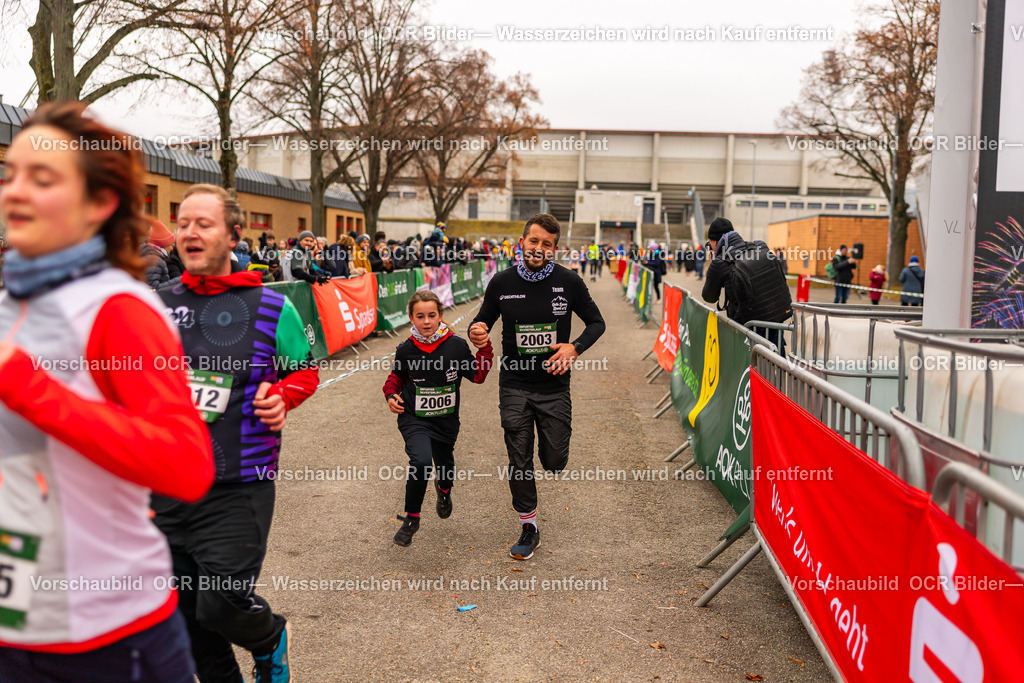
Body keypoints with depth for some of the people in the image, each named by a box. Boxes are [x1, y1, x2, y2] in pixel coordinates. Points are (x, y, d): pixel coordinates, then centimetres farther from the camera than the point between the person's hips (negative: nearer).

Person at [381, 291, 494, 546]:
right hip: (414, 419, -2)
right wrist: (391, 394, -6)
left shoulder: (456, 345, -9)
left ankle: (443, 490, 60)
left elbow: (477, 375, -1)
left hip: (446, 420, 2)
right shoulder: (406, 350, -8)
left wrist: (485, 348, -12)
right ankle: (412, 518, -3)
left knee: (445, 464, 20)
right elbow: (397, 376, 11)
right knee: (421, 461, -25)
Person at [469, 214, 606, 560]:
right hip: (514, 386, 0)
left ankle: (548, 442, 43)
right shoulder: (501, 282, -4)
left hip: (554, 386, 0)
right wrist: (476, 331, -16)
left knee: (555, 461, 5)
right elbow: (484, 319, 9)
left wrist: (575, 347, -15)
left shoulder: (569, 282, -6)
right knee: (519, 462, 3)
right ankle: (529, 528, 22)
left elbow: (596, 322, 4)